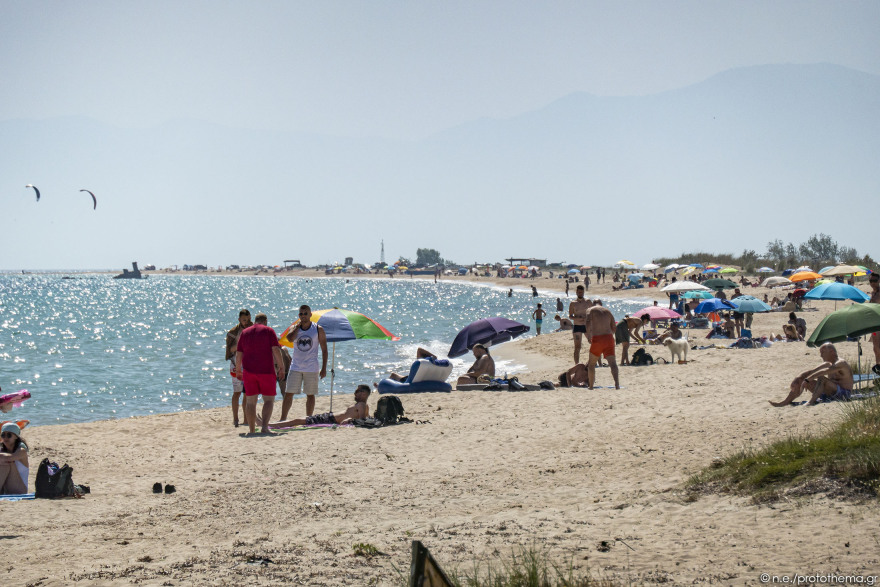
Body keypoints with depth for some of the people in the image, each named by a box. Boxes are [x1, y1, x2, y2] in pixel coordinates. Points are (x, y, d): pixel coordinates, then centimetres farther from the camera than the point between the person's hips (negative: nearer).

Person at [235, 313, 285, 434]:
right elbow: (276, 350, -9)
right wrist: (281, 366, -5)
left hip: (249, 371, 3)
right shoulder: (268, 331, 1)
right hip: (266, 370, -3)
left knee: (250, 401, 7)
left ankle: (252, 429, 6)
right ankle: (264, 426, -14)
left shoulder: (244, 332, 11)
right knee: (269, 400, 3)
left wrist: (238, 369, 20)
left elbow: (238, 354, 10)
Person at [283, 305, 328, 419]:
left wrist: (324, 368, -3)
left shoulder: (318, 329, 3)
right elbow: (290, 338, -18)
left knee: (310, 395, 5)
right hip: (296, 367, 1)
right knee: (289, 393, -4)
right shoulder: (295, 328, 6)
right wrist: (298, 326, -8)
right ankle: (282, 420, 0)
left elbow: (324, 350, 3)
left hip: (311, 368, -1)